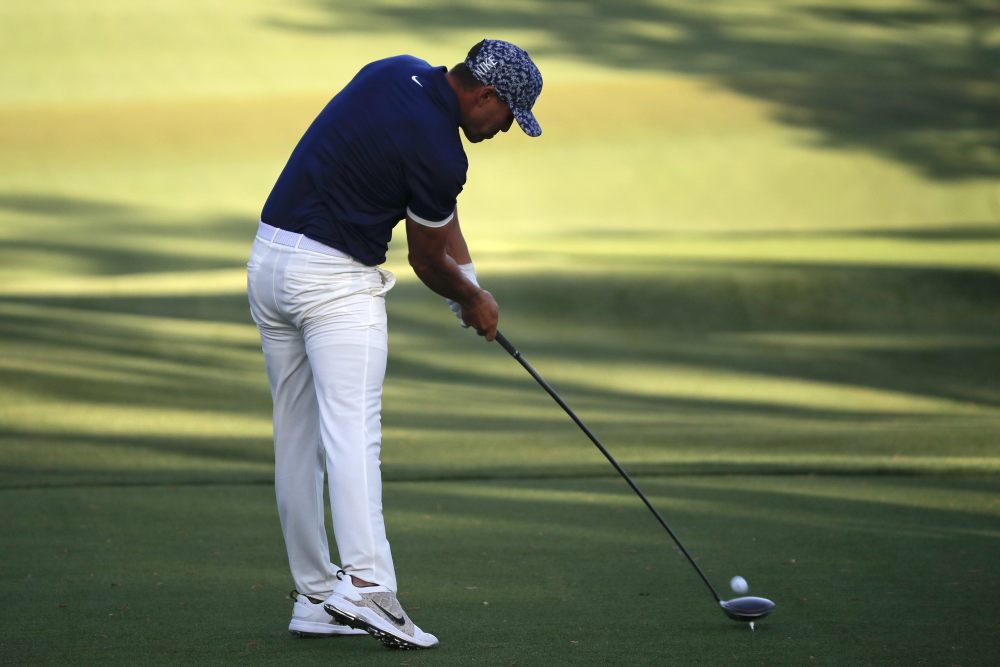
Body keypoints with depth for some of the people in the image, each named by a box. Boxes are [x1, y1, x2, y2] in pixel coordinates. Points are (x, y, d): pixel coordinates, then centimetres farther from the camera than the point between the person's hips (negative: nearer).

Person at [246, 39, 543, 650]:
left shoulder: (396, 72, 8)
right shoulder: (439, 154, -16)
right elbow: (426, 261, 1)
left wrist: (467, 275, 14)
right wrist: (473, 300, 19)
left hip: (268, 261, 9)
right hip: (335, 277, -9)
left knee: (298, 438, 10)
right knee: (352, 431, -18)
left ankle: (314, 596, 13)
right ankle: (366, 583, -31)